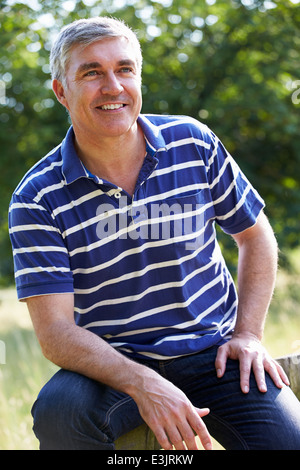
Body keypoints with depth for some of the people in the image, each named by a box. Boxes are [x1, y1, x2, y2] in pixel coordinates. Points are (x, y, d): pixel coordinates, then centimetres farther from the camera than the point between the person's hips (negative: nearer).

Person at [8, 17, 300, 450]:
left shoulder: (194, 143, -1)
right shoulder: (38, 199, -9)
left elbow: (254, 236, 13)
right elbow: (55, 330, -14)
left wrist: (249, 334, 0)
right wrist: (141, 384, -30)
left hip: (212, 354, 1)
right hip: (112, 365, -1)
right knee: (59, 412, -33)